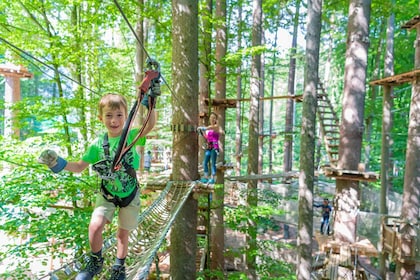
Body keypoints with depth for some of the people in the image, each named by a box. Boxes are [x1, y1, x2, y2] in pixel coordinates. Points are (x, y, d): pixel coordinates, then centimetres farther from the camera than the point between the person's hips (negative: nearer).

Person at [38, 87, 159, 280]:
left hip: (130, 194, -1)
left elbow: (150, 125, -36)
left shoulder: (131, 136, -17)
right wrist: (59, 164, -16)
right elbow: (80, 166, -1)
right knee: (95, 226, -17)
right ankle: (95, 262, 14)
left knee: (123, 233, 12)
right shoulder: (98, 144, -10)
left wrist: (150, 102, -45)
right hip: (107, 194, 1)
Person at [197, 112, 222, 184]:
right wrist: (201, 131, 8)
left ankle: (212, 179, -6)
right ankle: (206, 178, 13)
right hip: (208, 147, 7)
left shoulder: (216, 126, -3)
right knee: (205, 162, 5)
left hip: (214, 147, -7)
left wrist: (200, 128, -8)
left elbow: (206, 128, -19)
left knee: (213, 163, -9)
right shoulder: (209, 128, 16)